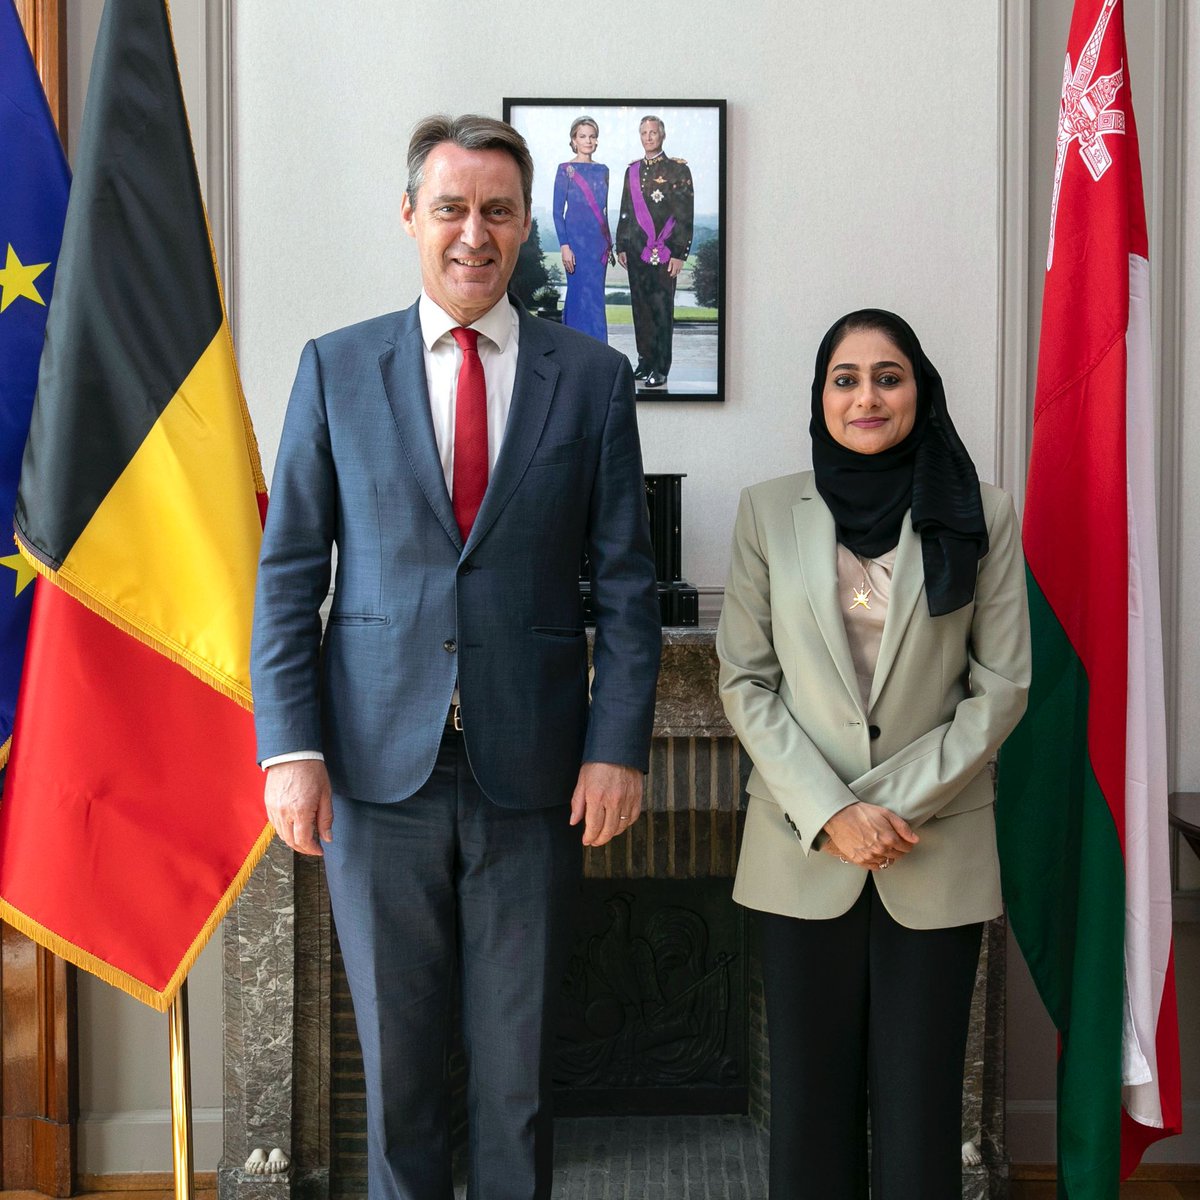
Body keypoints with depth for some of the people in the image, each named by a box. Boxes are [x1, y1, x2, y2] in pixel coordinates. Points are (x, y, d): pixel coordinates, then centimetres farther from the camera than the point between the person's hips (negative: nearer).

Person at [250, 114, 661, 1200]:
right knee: (396, 1057, 12)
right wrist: (290, 746, -5)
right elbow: (288, 572, 3)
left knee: (520, 1058, 11)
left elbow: (627, 581, 3)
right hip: (379, 770, 1)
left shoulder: (592, 376, 4)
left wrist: (618, 746, -5)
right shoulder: (337, 368, 5)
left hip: (532, 772, 0)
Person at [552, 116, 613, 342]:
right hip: (577, 240, -5)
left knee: (581, 295, 9)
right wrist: (564, 246, -14)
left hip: (599, 242, 5)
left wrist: (609, 244, 15)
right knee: (587, 296, -8)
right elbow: (558, 211, -5)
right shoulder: (565, 170, -3)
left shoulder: (602, 170, 12)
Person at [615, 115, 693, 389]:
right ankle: (645, 362, 17)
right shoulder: (633, 170, 13)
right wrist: (621, 246, 13)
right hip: (637, 251, 5)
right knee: (640, 307, 8)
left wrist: (679, 253, -10)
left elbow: (685, 215, -5)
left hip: (663, 252, -5)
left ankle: (660, 369, 3)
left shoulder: (678, 170, -2)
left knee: (662, 309, -3)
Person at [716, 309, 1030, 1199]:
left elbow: (1002, 686, -1)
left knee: (919, 1099, 7)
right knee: (810, 1091, 10)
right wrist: (828, 811, -10)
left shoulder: (982, 514, 0)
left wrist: (897, 801, -10)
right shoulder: (769, 511, 2)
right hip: (802, 851, 1)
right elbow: (745, 681, 0)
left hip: (937, 851, 0)